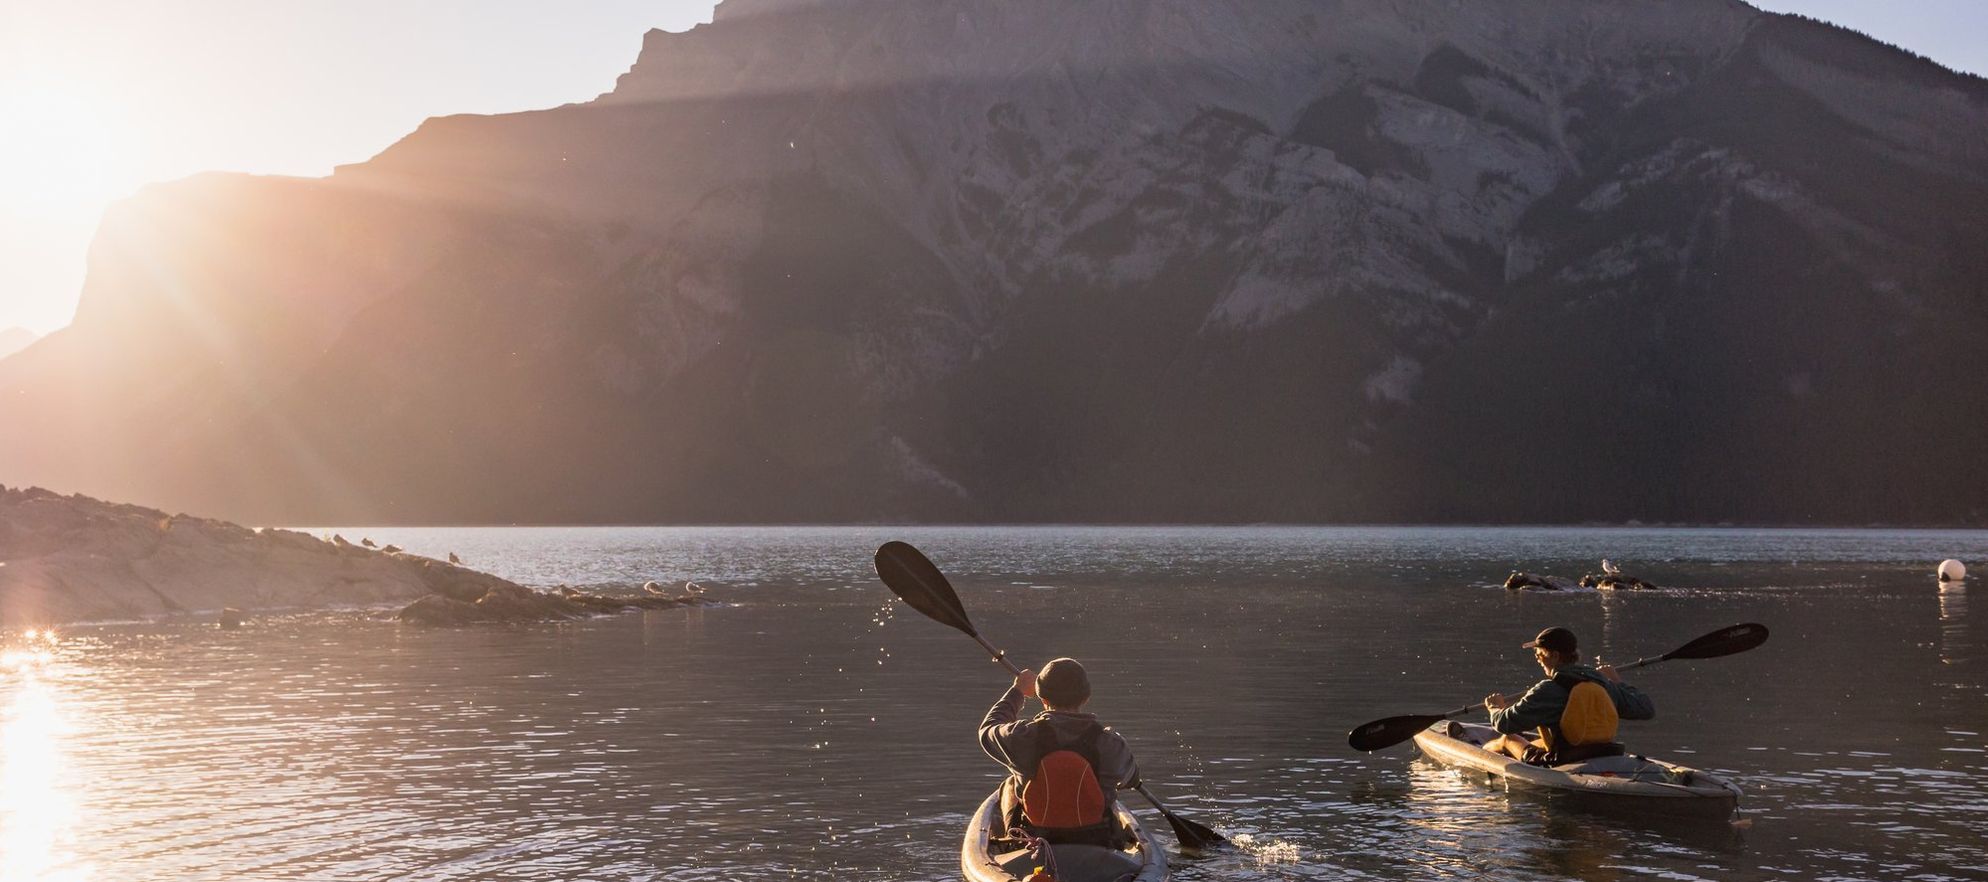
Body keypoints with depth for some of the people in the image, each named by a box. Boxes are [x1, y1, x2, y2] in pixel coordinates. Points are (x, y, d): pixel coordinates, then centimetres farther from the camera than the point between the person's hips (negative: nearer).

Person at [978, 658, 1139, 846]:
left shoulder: (1023, 737, -19)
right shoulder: (1112, 744, -17)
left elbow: (988, 729, 7)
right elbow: (1132, 778, 8)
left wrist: (1017, 691, 22)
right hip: (1098, 844, 1)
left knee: (1010, 785, 28)